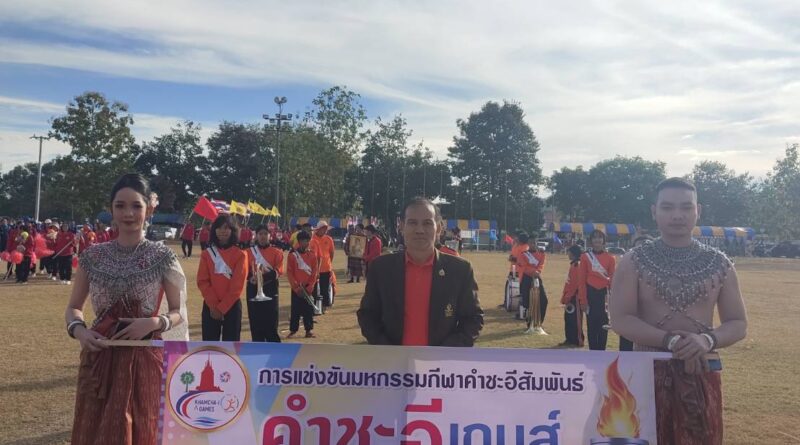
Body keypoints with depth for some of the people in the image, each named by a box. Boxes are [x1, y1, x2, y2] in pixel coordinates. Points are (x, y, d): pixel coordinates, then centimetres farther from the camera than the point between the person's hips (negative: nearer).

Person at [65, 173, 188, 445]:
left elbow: (179, 313, 0)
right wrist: (78, 330, -9)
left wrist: (154, 323, -19)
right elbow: (73, 308, 11)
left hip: (145, 359, -2)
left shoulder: (163, 257, -5)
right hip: (99, 358, 2)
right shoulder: (93, 256, 3)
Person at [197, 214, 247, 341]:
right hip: (210, 307, 2)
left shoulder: (240, 255, -4)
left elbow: (237, 285, -9)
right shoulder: (207, 254, 3)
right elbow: (202, 281, -3)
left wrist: (222, 307, -13)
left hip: (232, 307, -2)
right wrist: (213, 305, -13)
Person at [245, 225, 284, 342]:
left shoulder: (276, 252, 3)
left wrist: (269, 272, -30)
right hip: (253, 291, 1)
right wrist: (251, 278, -21)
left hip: (270, 291, -1)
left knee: (271, 322, -2)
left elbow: (279, 270, -9)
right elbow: (246, 271, 1)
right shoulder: (249, 252, 6)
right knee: (256, 323, 4)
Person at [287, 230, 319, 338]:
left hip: (309, 288, 1)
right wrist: (296, 287, -11)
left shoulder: (312, 254, 2)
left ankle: (309, 330, 12)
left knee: (309, 309, 4)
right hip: (296, 288, -1)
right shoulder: (292, 255, -2)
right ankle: (293, 330, 12)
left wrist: (309, 288, -9)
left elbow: (315, 272, -1)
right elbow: (289, 272, -4)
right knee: (295, 309, 3)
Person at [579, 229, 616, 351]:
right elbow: (581, 280, -1)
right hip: (590, 294, -1)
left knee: (604, 325, 5)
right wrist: (583, 300, -6)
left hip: (604, 294, 1)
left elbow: (613, 279, 3)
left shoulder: (610, 258, 3)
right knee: (591, 325, 3)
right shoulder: (585, 257, 0)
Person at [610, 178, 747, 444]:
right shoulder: (634, 262, -3)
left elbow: (738, 324, 4)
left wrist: (708, 340, -17)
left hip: (702, 373, 2)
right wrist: (669, 340, -23)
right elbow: (620, 320, -10)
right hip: (648, 371, -2)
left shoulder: (719, 264, 3)